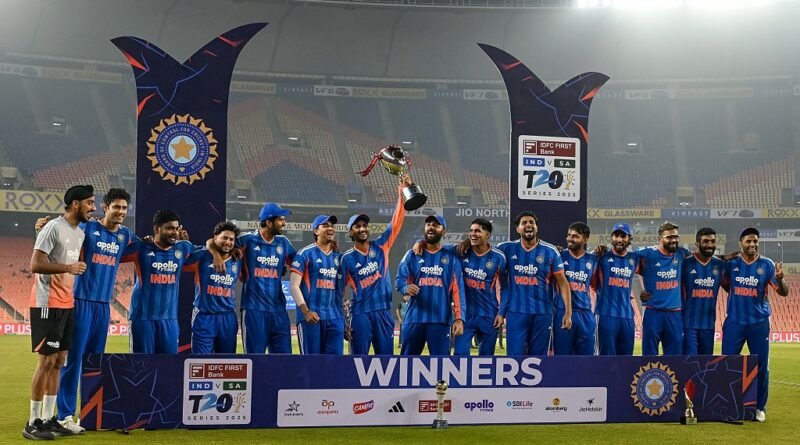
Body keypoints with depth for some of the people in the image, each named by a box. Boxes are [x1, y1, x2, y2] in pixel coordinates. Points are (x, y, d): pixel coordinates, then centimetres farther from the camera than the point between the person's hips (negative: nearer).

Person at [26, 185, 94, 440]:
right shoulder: (53, 228, -14)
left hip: (67, 304, 9)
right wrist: (69, 268, -21)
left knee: (59, 361, 9)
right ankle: (33, 423, 1)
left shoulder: (80, 233, 13)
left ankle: (49, 419, 15)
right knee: (47, 361, -6)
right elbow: (35, 265, -19)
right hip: (48, 304, -9)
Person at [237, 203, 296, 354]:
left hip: (278, 309, 4)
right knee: (254, 354, 1)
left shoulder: (283, 242, 10)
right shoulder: (248, 239, -3)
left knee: (284, 354, 4)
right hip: (254, 308, -4)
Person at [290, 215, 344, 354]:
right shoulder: (306, 253, -2)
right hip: (311, 316, -5)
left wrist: (341, 315, 15)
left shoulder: (338, 256, 15)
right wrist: (306, 311, -17)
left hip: (334, 317, 5)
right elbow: (294, 285, -7)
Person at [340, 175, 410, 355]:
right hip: (360, 314, -3)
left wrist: (401, 193, -10)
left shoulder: (381, 246, 6)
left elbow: (396, 222, -1)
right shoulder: (347, 258, 0)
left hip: (384, 312, 3)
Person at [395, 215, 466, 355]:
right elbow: (399, 280, 2)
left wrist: (459, 318, -10)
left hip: (441, 320, -1)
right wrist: (406, 288, -23)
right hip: (414, 319, 1)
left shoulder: (451, 258, 8)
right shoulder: (412, 255, 10)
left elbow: (457, 290, 1)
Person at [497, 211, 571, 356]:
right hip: (516, 312, 0)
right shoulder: (507, 248, 3)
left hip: (542, 313, 0)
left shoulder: (550, 251, 1)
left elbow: (562, 282, 2)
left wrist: (568, 312, -4)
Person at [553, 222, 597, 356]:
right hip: (563, 312, -2)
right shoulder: (559, 256, 0)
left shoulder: (592, 259, 7)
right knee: (562, 354, 3)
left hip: (585, 313, 3)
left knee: (586, 354, 6)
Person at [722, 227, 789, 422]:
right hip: (734, 322, 1)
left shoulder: (767, 265, -4)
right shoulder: (731, 264, -1)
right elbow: (725, 285, 16)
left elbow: (783, 292, -8)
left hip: (759, 323, -1)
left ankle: (760, 407, 16)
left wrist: (779, 279, -30)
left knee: (761, 366, 5)